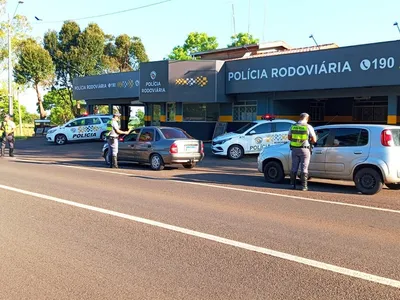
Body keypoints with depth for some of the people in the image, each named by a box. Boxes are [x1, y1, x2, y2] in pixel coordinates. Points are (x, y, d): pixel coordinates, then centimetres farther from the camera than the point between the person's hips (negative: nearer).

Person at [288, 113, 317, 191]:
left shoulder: (293, 126, 3)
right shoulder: (308, 127, -8)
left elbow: (289, 137, 11)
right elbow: (314, 140, -9)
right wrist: (308, 141, 10)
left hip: (294, 149, 3)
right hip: (304, 149, -3)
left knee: (294, 167, 12)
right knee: (304, 168, 2)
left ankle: (293, 184, 16)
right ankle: (304, 186, 3)